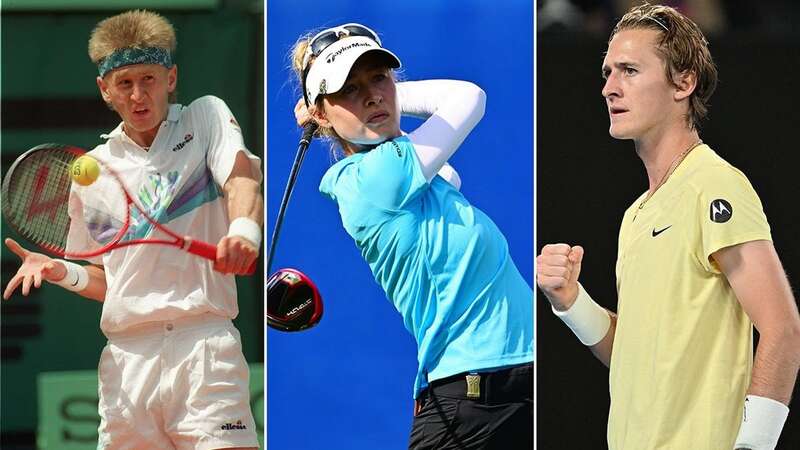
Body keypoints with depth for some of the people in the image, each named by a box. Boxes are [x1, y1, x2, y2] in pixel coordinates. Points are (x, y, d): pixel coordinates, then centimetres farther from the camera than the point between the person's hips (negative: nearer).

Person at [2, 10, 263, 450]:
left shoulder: (207, 117, 9)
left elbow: (242, 178, -11)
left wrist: (244, 230, -33)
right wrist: (62, 272, 1)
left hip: (204, 343, -3)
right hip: (127, 356, 3)